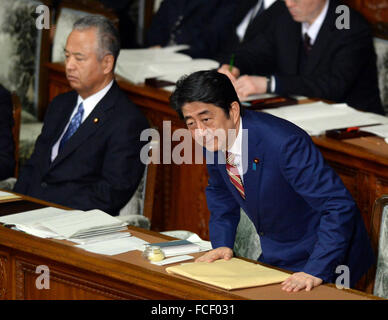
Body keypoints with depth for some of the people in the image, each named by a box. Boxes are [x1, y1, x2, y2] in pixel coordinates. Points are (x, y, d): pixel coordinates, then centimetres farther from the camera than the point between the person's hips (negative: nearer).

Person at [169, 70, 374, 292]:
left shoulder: (283, 143, -29)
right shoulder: (214, 140, -5)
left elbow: (339, 206, -29)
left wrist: (316, 272, -35)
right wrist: (222, 244, 1)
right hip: (277, 257, 7)